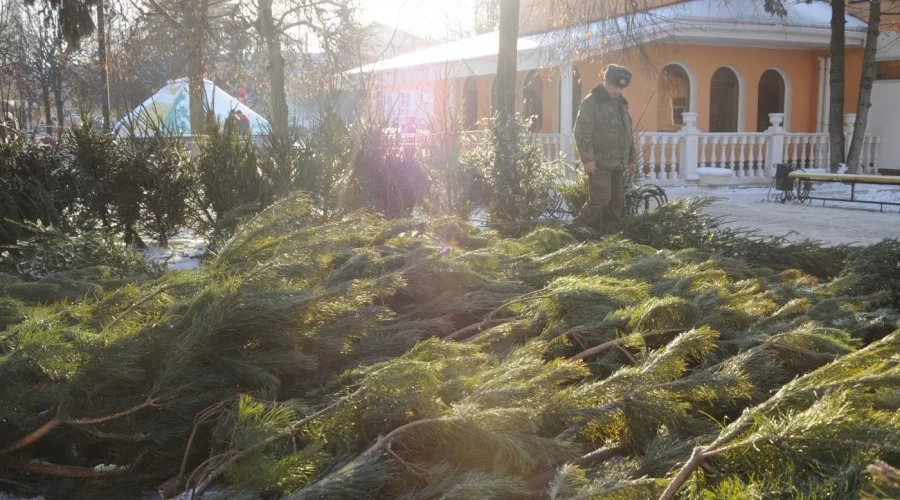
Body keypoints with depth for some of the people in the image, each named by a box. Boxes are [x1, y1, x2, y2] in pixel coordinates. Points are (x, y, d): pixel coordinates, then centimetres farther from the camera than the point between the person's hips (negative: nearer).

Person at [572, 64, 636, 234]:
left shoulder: (621, 103, 17)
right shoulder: (591, 102, -8)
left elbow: (628, 132, 25)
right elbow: (582, 133, -14)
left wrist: (630, 157, 21)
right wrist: (588, 158, -19)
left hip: (618, 164, 8)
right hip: (599, 164, -8)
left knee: (617, 203, 8)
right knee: (600, 199, -13)